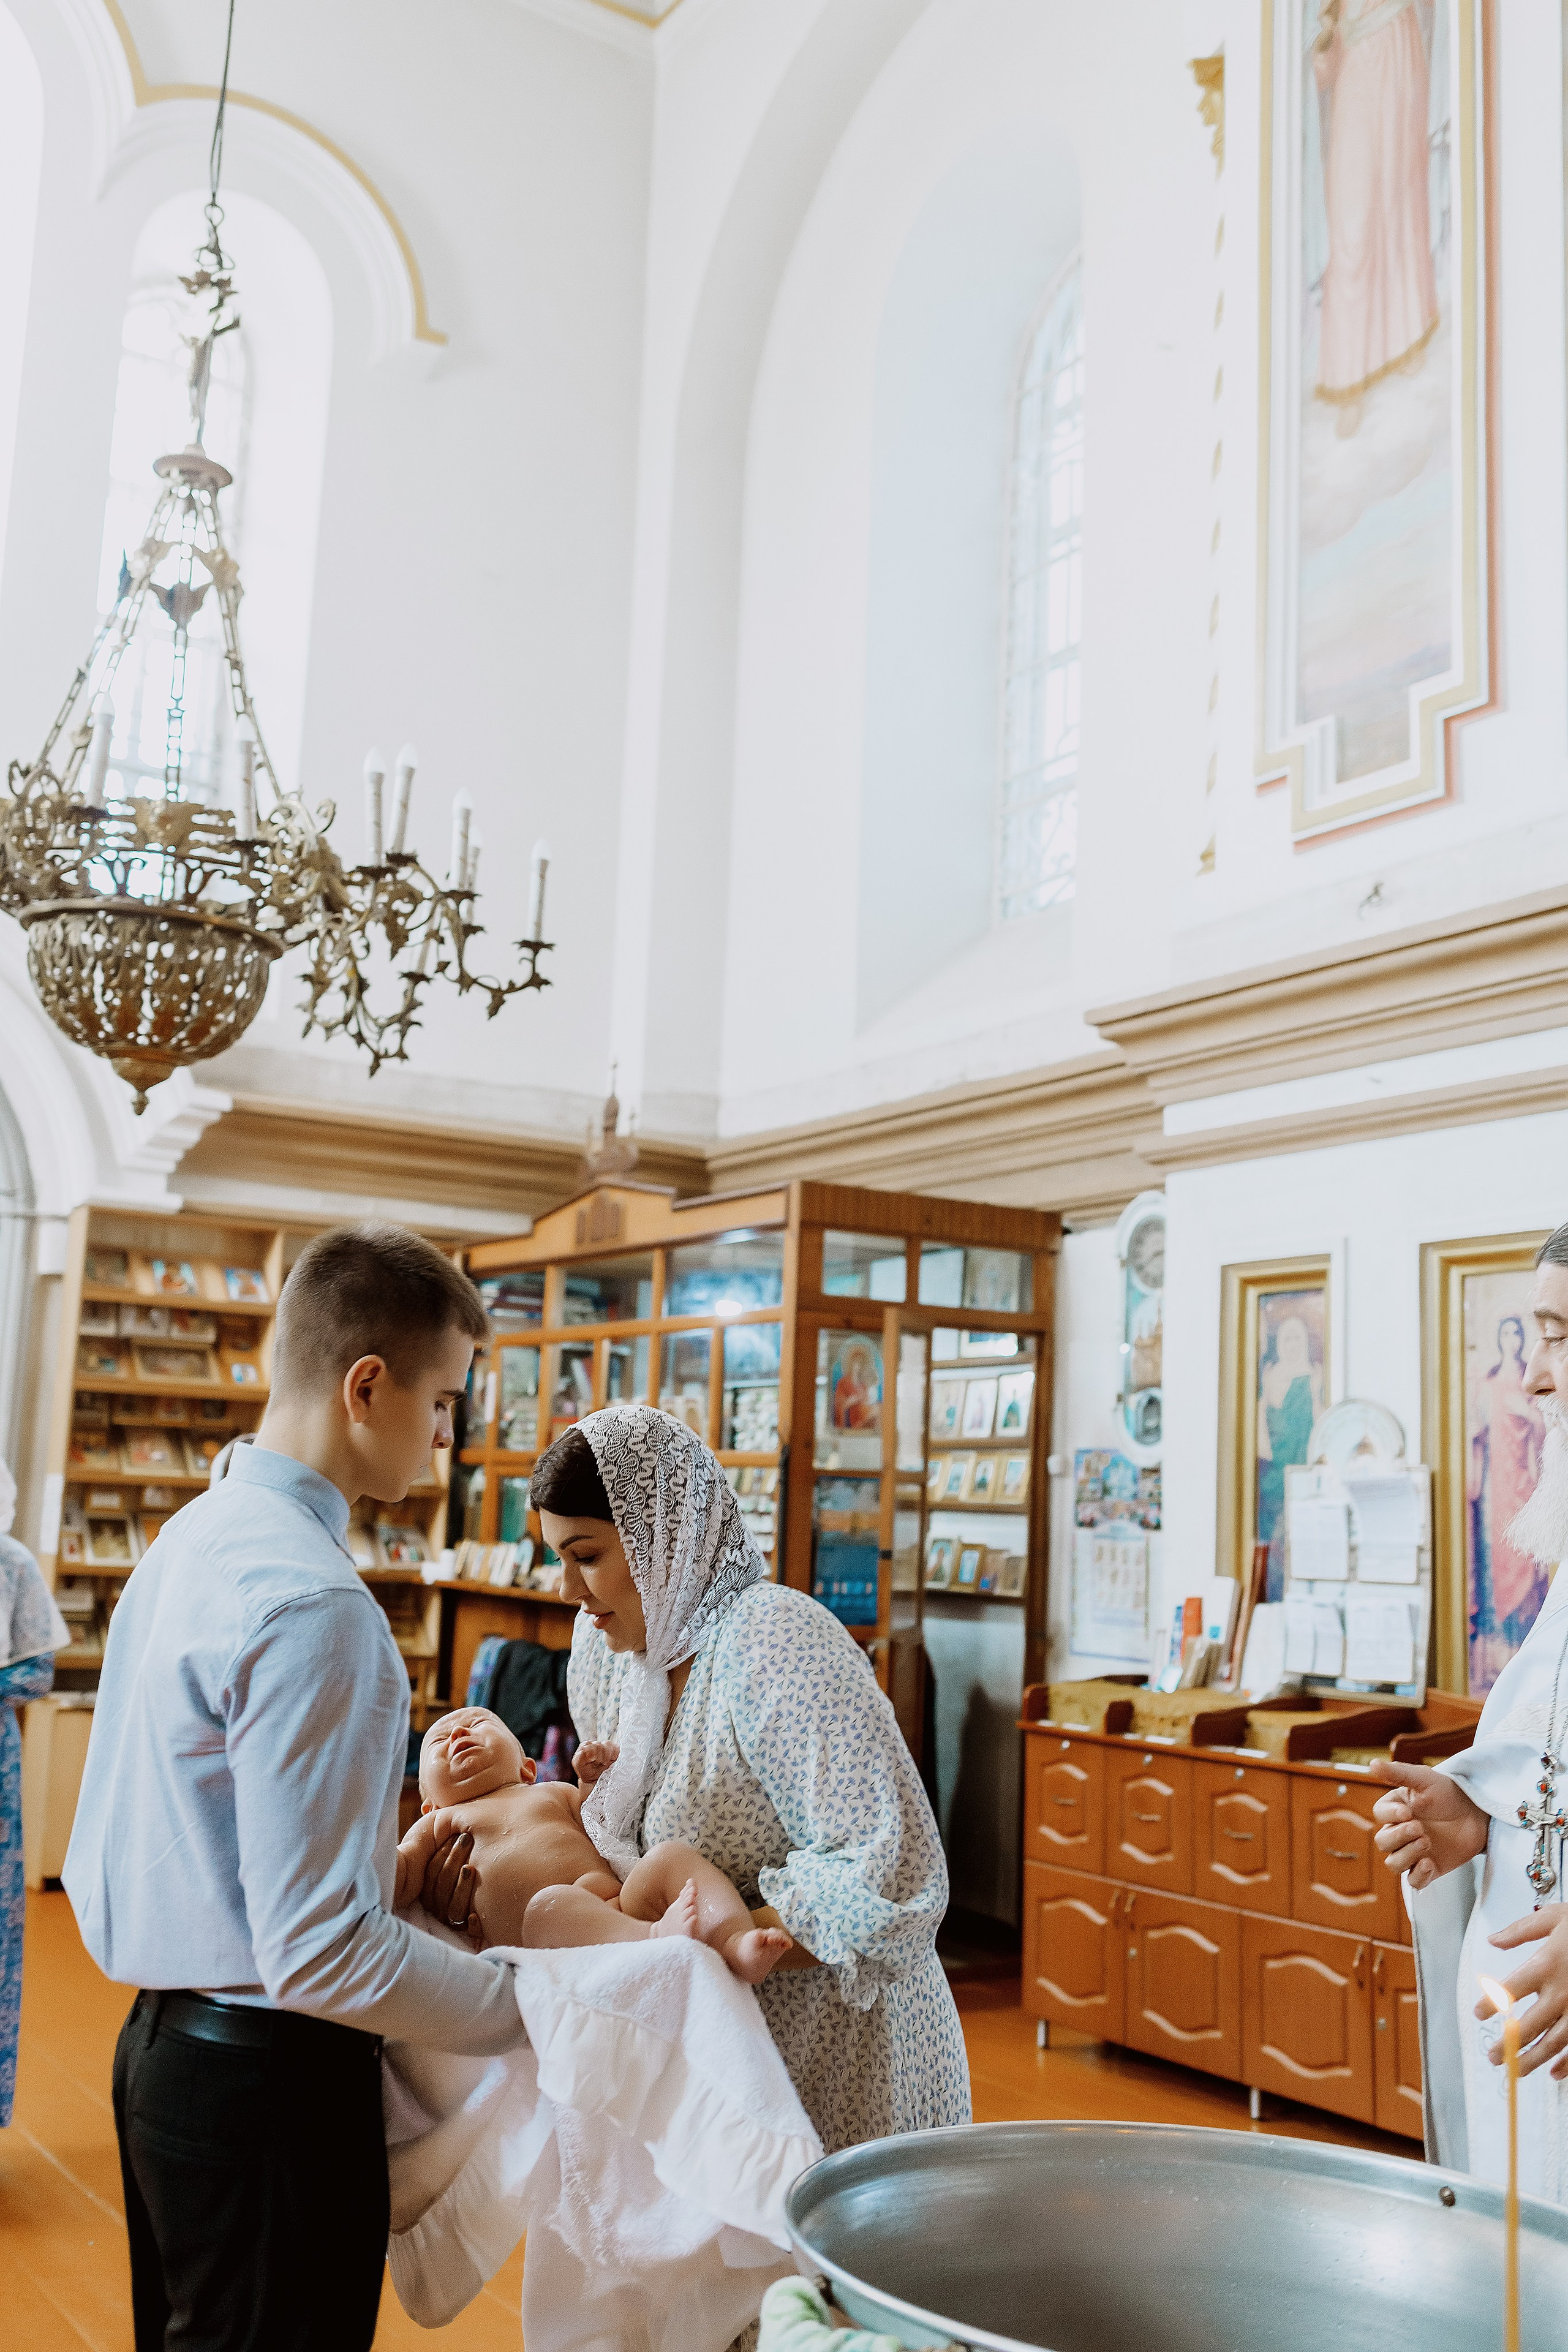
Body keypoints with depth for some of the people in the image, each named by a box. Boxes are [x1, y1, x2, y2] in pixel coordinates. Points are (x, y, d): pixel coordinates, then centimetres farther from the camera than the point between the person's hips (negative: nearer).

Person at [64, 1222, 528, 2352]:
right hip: (267, 2084, -9)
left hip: (163, 2040, 9)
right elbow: (318, 1953, -26)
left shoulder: (193, 1537, 5)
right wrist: (541, 2006, -17)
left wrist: (392, 1864, 10)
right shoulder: (311, 1602, -25)